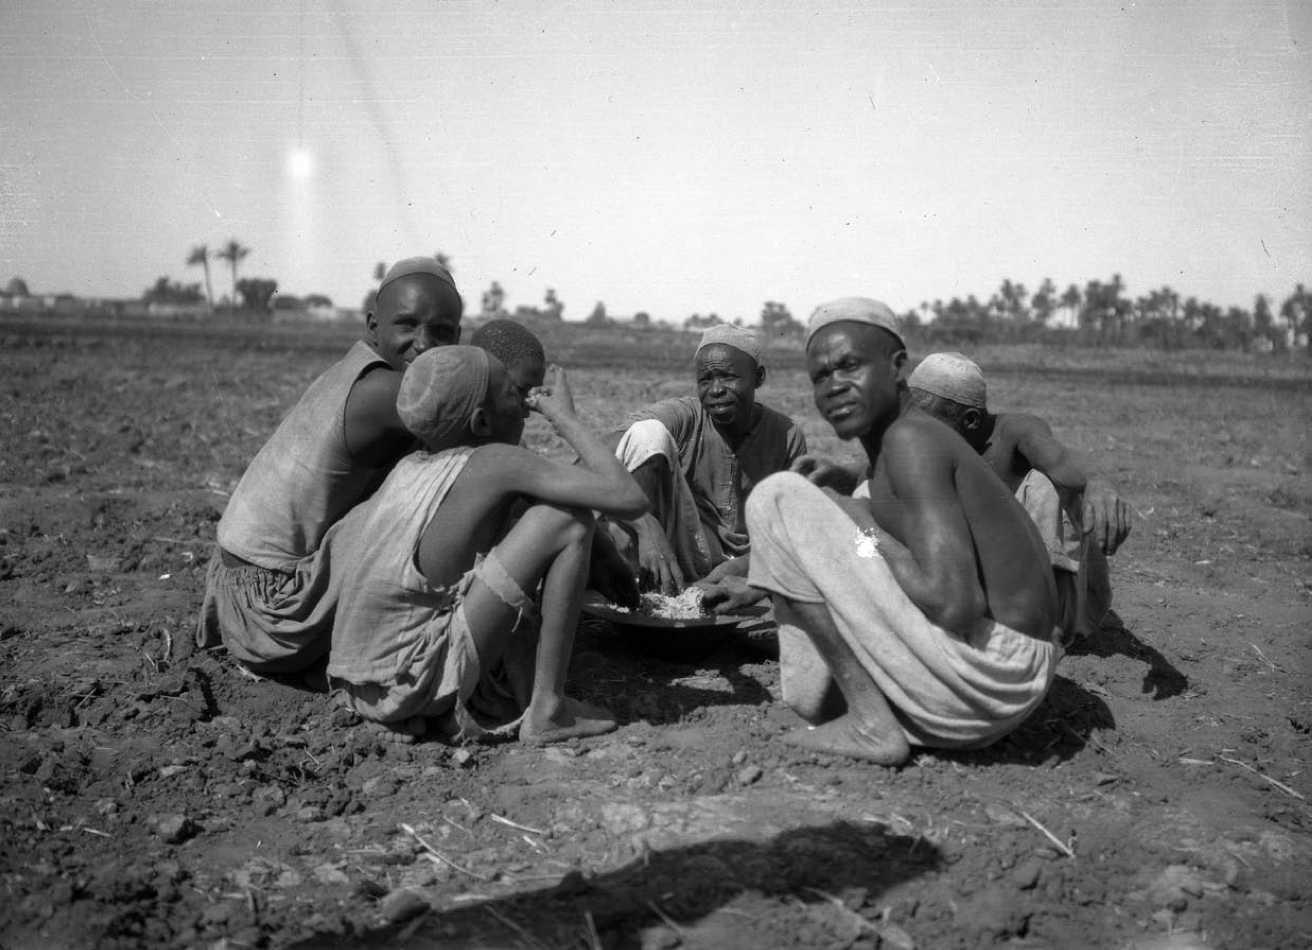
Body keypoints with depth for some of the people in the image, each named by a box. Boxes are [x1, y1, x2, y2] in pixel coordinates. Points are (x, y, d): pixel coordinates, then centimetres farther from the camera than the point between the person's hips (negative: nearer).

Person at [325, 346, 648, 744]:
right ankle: (546, 710, -5)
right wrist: (567, 421, 0)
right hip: (417, 689, -8)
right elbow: (630, 499, -16)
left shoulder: (407, 468, 10)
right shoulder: (496, 463, -11)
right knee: (569, 519, -10)